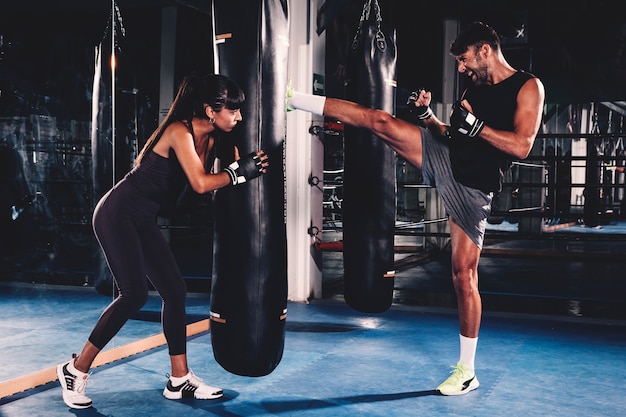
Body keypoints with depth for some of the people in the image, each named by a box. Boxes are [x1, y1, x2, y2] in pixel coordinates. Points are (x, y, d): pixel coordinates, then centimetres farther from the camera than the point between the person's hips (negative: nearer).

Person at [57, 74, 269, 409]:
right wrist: (238, 171, -17)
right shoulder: (179, 131, -19)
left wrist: (241, 166, -9)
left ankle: (179, 381, 12)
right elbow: (201, 183, -28)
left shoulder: (209, 139, 7)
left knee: (175, 291, 5)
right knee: (135, 294, -16)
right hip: (118, 214, -9)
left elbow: (209, 182, 3)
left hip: (143, 222, 9)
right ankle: (75, 370, -1)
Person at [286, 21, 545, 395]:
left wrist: (474, 125, -19)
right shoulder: (474, 89, 13)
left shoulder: (528, 87, -6)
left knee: (464, 276, -3)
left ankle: (467, 371, 10)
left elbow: (522, 146, -18)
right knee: (379, 120, -10)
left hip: (472, 188, -5)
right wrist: (427, 115, 4)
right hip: (442, 156, 5)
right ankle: (293, 99, 2)